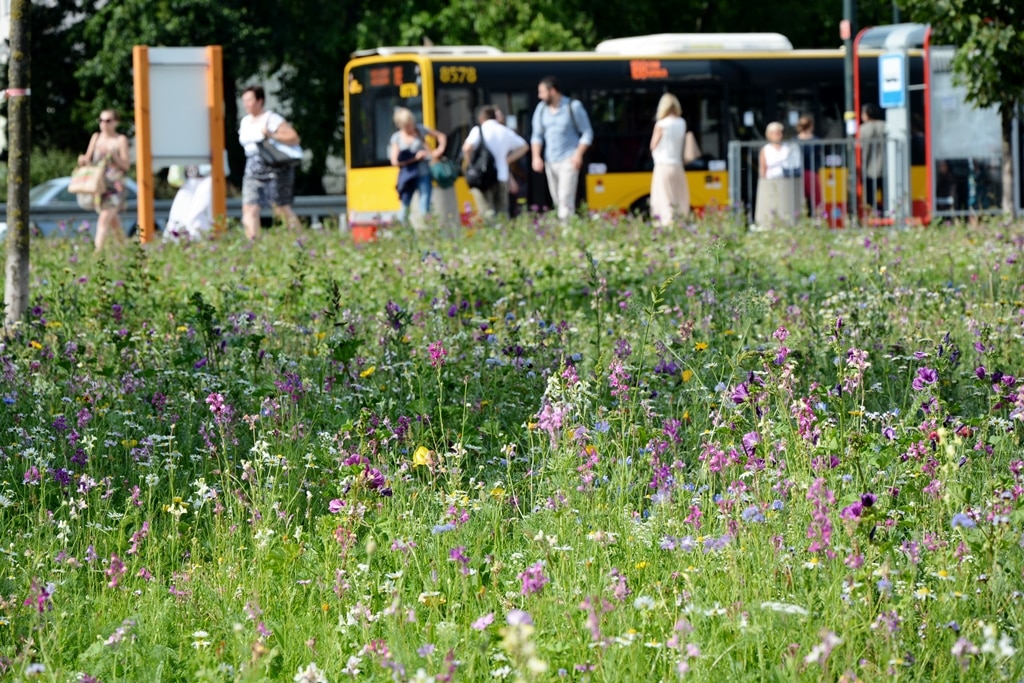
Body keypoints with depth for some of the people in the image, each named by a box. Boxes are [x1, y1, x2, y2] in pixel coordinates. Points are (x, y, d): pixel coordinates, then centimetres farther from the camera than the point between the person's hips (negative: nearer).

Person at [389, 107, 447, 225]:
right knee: (405, 207, 5)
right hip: (407, 177, 1)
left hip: (423, 175, -1)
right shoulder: (397, 138, 0)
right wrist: (414, 158, -11)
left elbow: (441, 136, 13)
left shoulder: (420, 130, 1)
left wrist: (440, 150, -5)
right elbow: (395, 161, -6)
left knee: (425, 209, -7)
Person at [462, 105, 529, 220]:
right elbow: (523, 147, 21)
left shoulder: (479, 131, -5)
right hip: (502, 177, 4)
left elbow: (467, 148, -22)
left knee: (487, 213, -7)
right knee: (502, 212, 9)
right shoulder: (505, 131, 10)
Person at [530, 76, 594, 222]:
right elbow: (537, 136, 12)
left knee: (565, 199, -14)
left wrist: (579, 154, -12)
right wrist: (536, 157, 0)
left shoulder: (573, 107, -5)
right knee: (557, 200, 7)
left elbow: (587, 133, -1)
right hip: (550, 161, 5)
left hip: (568, 160, -5)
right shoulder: (541, 109, 8)